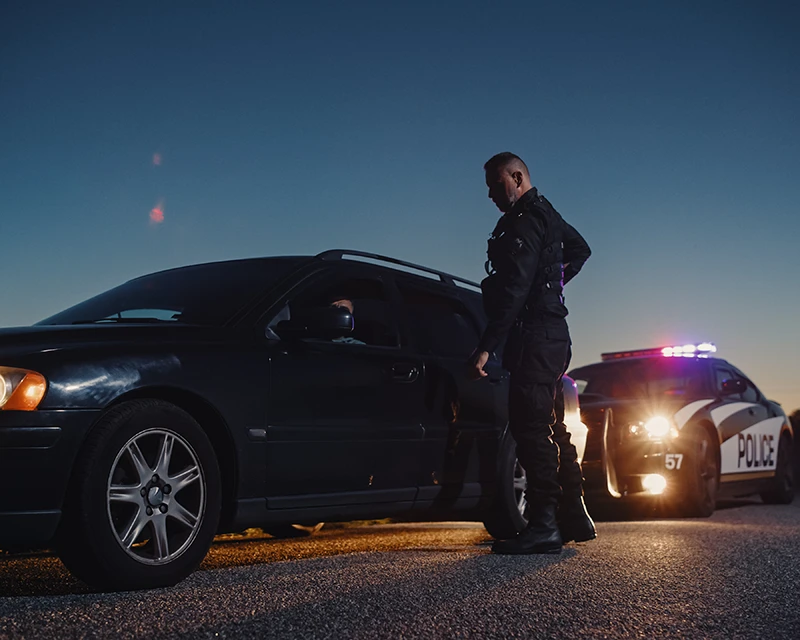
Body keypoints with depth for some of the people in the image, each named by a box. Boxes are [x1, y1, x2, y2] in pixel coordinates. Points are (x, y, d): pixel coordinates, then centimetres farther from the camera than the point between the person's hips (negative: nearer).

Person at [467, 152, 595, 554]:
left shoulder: (524, 222, -13)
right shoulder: (547, 215, 20)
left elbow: (513, 290, -23)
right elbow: (580, 249, 39)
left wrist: (486, 347, -28)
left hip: (533, 336, -11)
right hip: (552, 334, 11)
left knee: (532, 427, -13)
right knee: (550, 427, 14)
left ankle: (543, 525, -15)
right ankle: (574, 517, 19)